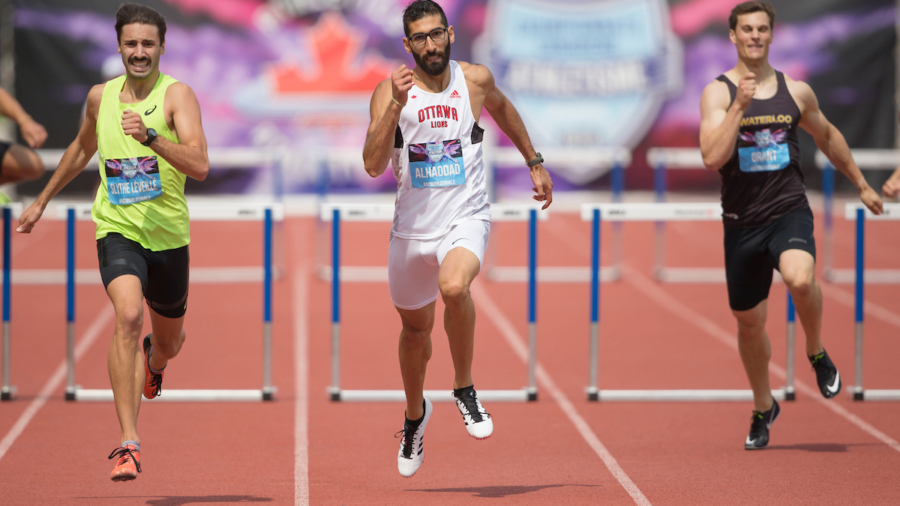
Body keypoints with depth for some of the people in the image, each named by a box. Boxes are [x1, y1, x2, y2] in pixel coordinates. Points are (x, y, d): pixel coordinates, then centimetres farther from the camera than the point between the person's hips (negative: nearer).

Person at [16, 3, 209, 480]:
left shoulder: (177, 95, -10)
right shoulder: (100, 96, 3)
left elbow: (200, 165, -24)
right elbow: (82, 148, 24)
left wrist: (150, 137, -37)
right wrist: (42, 200, 31)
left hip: (168, 235, 0)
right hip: (117, 230, 0)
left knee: (169, 341, 19)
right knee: (128, 315, -27)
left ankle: (152, 360, 61)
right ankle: (128, 443, -29)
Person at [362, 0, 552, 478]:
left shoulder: (475, 79, -3)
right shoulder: (389, 92, -8)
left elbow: (503, 109, 21)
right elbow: (373, 165, -19)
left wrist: (534, 162, 25)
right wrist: (397, 105, -29)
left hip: (465, 218, -1)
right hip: (413, 225, 2)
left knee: (454, 286, -34)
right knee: (415, 327, 19)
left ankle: (465, 389, -11)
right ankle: (415, 414, 47)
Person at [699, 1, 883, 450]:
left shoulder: (796, 92, 5)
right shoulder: (718, 93, -4)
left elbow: (827, 137, 24)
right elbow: (712, 158, -17)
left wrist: (861, 185, 30)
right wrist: (740, 105, -23)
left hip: (789, 211, 0)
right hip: (742, 221, 0)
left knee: (800, 278, -32)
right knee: (749, 321, 10)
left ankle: (817, 352, -1)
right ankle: (763, 408, 35)